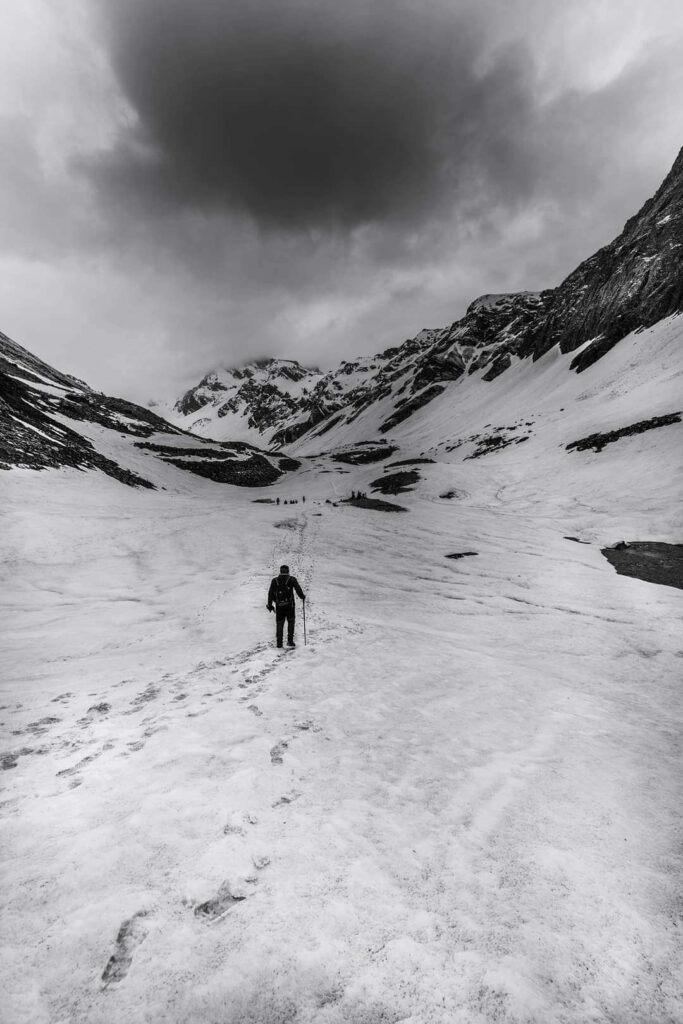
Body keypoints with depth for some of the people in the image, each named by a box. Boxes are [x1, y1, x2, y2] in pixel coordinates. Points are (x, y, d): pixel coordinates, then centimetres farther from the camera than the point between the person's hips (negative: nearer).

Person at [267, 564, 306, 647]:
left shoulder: (274, 580, 6)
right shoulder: (292, 579, 0)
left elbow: (270, 593, 6)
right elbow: (298, 589, -6)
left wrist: (270, 604, 11)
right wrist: (302, 596, 12)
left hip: (279, 606, 2)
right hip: (289, 605, -2)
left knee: (279, 623, 11)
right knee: (291, 622, 13)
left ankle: (279, 642, 8)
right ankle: (290, 641, 5)